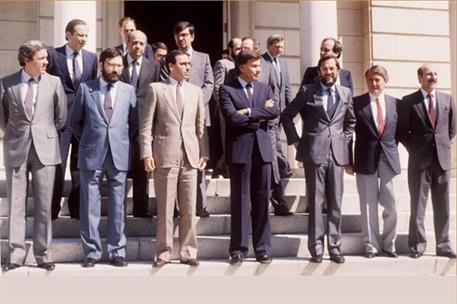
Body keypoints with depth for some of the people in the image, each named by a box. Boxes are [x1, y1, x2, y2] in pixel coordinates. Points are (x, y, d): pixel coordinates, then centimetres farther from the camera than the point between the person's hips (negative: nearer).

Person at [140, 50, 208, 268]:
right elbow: (146, 124, 0)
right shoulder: (156, 89, 3)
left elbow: (200, 125, 15)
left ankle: (188, 252, 13)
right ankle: (164, 252, 9)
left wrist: (204, 153, 8)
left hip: (190, 155, 3)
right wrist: (147, 153, -7)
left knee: (189, 209, 5)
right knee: (165, 208, 1)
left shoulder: (196, 91, 14)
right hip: (165, 154, -3)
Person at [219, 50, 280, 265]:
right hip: (240, 150, -4)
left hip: (262, 149, 4)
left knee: (262, 201, 6)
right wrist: (259, 115, -6)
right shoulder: (227, 90, 1)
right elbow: (232, 118, -13)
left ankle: (263, 249, 12)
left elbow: (275, 111, -3)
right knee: (240, 201, 0)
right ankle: (238, 249, 6)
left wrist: (249, 112, -11)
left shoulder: (265, 88, 15)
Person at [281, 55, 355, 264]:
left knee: (335, 202, 4)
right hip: (314, 153, -3)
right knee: (316, 202, -1)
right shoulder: (308, 91, 2)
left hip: (338, 153, 3)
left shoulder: (345, 93, 12)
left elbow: (351, 121, 24)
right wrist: (296, 141, 1)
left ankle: (335, 247, 11)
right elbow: (286, 116, 5)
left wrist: (345, 140, 11)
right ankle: (316, 248, 5)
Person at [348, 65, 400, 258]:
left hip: (389, 160, 2)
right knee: (368, 206, 4)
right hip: (366, 161, -1)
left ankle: (388, 244, 18)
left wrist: (391, 148, 4)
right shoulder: (356, 103, 1)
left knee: (391, 206, 4)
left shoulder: (395, 103, 6)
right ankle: (371, 245, 14)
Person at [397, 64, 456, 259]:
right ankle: (417, 245, 9)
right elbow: (402, 131, 3)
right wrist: (415, 149, 1)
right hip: (419, 160, -3)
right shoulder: (409, 101, -1)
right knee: (418, 206, 1)